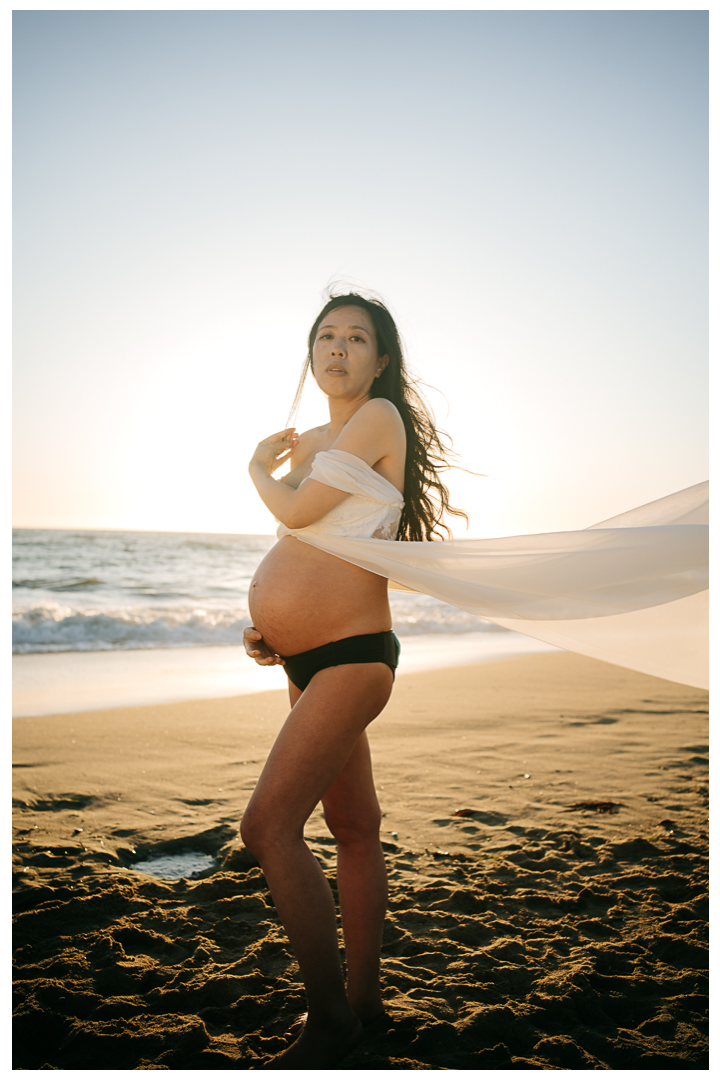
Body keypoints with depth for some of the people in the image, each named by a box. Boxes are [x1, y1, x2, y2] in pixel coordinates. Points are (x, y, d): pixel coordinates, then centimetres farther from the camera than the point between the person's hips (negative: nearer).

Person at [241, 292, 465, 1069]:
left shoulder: (380, 417, -7)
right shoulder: (313, 443, 17)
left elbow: (296, 510, -14)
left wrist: (259, 468, 7)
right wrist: (270, 627, 9)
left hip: (351, 656, -9)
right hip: (309, 660, 9)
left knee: (268, 825, -14)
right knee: (354, 826, 15)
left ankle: (328, 1019, 2)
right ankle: (362, 996, 29)